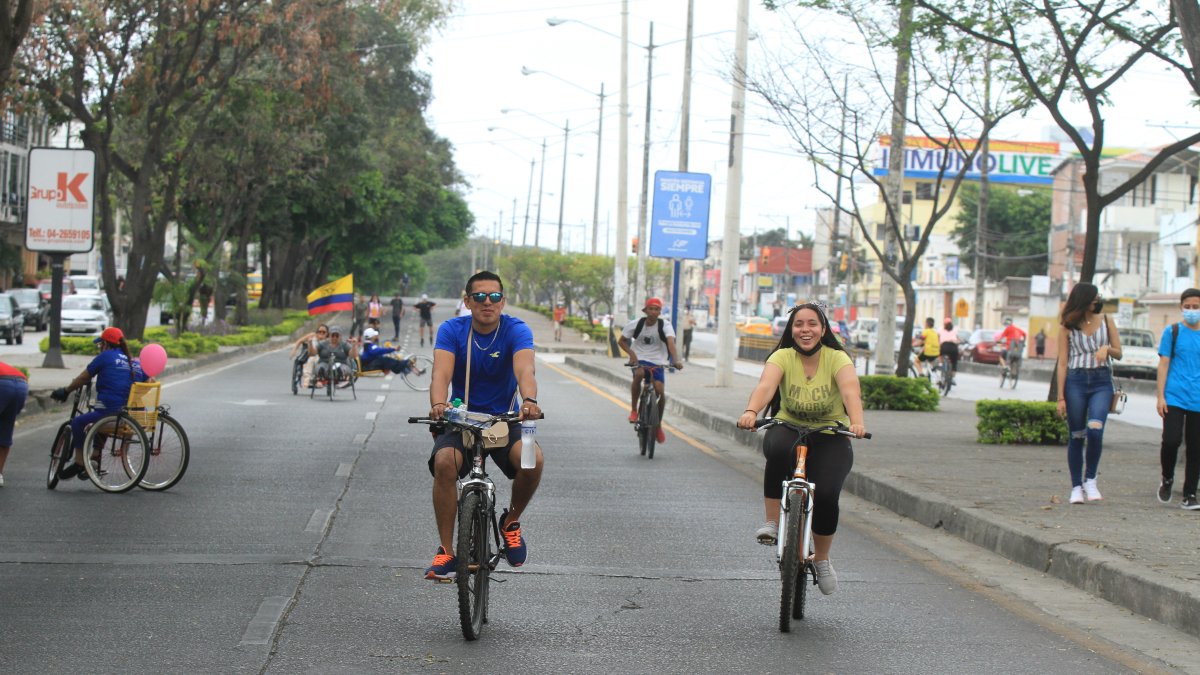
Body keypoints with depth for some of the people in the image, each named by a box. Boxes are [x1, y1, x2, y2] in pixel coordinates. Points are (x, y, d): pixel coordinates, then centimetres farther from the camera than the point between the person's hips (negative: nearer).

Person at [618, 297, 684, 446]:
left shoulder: (665, 326, -9)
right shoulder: (636, 324, -6)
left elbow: (671, 343, -24)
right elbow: (621, 341, 5)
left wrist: (675, 360, -41)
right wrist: (631, 353, -14)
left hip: (657, 362, 0)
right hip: (639, 360, 0)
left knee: (660, 390, -18)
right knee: (638, 374, -36)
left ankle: (658, 425, 6)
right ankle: (633, 410, -18)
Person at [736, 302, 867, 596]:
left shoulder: (837, 359, -11)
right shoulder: (783, 357, -9)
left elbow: (850, 389, -30)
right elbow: (765, 386, -28)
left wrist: (856, 421, -50)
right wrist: (751, 412, -50)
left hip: (830, 436, 0)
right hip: (789, 428, 0)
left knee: (826, 495, -21)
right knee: (778, 449, -37)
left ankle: (821, 560, 6)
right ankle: (772, 522, -23)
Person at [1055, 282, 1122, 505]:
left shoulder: (1105, 320, 7)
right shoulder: (1069, 326, 2)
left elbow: (1119, 353, 13)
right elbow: (1062, 363, 2)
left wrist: (1107, 348, -11)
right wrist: (1060, 397, -3)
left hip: (1101, 380, 1)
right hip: (1075, 380, -1)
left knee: (1095, 430, -19)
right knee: (1076, 436, 2)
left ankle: (1090, 480, -2)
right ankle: (1076, 487, 12)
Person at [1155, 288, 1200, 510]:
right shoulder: (1172, 332, 4)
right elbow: (1163, 365, 3)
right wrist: (1161, 396, -4)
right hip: (1174, 398, -2)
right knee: (1171, 441, -14)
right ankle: (1167, 479, 13)